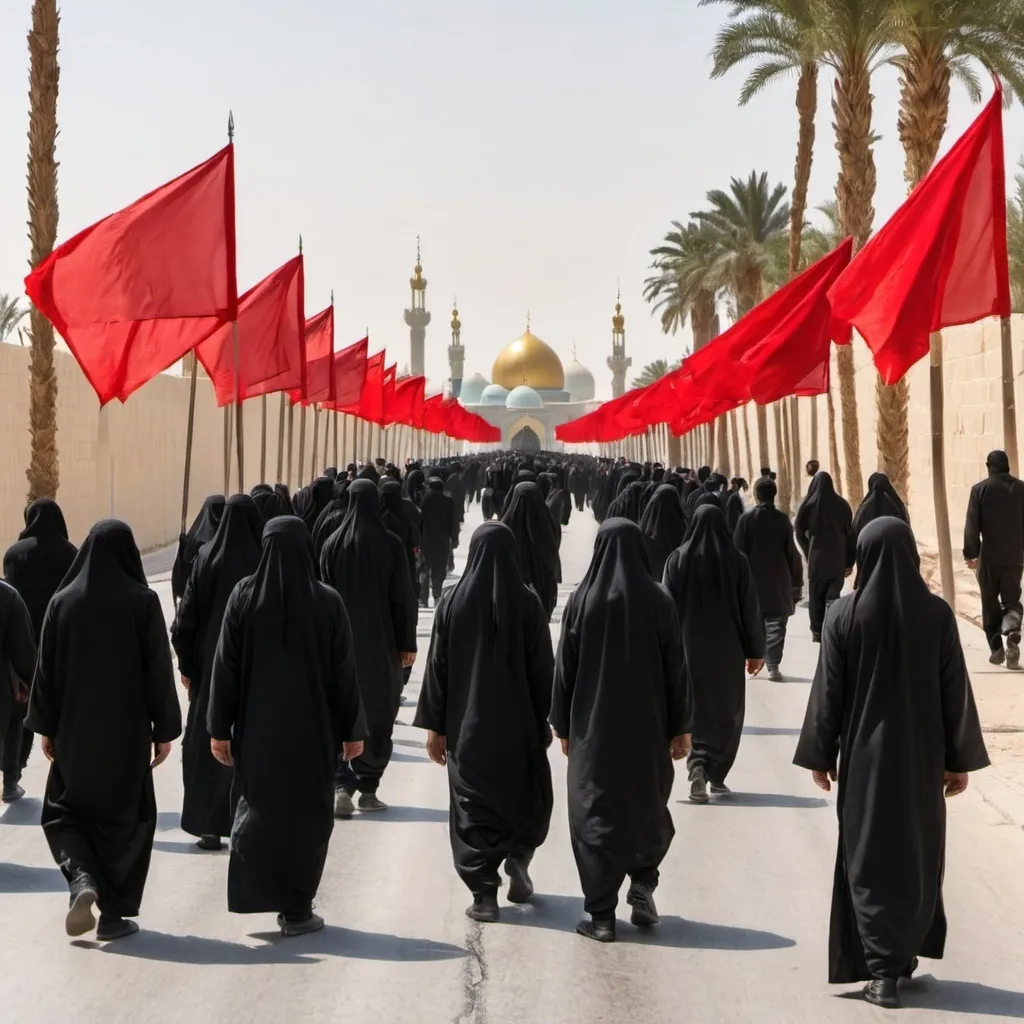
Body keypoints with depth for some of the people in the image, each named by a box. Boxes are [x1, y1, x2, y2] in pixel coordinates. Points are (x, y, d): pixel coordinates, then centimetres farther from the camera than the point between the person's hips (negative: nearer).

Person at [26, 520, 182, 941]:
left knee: (64, 811, 17)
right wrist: (165, 730, 0)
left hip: (74, 731, 2)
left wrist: (45, 727, 11)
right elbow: (159, 670, -8)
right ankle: (114, 914, 11)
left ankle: (82, 880, -7)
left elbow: (46, 669, 2)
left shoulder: (63, 602, -2)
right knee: (125, 818, 10)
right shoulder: (142, 602, -9)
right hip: (127, 731, -2)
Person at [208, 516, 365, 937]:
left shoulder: (244, 596, -5)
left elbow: (225, 666, -3)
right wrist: (352, 730, 5)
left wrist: (220, 728, 3)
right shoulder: (327, 602, -8)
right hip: (314, 729, -1)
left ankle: (253, 889, 4)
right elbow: (344, 672, -4)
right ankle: (296, 910, 10)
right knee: (308, 815, 9)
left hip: (257, 729, 1)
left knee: (258, 805, 16)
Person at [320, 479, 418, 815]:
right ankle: (368, 788, 10)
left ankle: (342, 784, -6)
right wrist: (407, 642, 0)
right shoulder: (390, 544, -7)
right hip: (381, 642, -2)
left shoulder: (333, 544, -1)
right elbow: (403, 598, -6)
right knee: (379, 713, 9)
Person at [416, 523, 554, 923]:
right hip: (519, 723, 0)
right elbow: (543, 669, -4)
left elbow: (437, 668, -1)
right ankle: (518, 857, 3)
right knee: (527, 796, 21)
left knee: (475, 804, 7)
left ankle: (484, 893, 3)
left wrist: (434, 725, 5)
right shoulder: (528, 603, -7)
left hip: (468, 724, 0)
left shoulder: (452, 602, -4)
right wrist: (544, 721, 6)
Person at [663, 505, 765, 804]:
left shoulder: (677, 560, -2)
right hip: (727, 648, 0)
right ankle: (716, 775, 14)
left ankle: (697, 763, -17)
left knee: (694, 709, 6)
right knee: (726, 712, 13)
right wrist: (755, 650, 7)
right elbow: (750, 609, -1)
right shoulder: (736, 561, -4)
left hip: (689, 646, 0)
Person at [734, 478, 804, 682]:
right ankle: (773, 666, -6)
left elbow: (738, 551, -5)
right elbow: (792, 553, -1)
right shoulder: (783, 519, -4)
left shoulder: (746, 518, -5)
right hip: (778, 580, 0)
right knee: (776, 624, 1)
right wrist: (795, 581, 7)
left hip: (753, 579, 1)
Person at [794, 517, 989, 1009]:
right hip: (922, 755, 1)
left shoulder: (843, 615, -9)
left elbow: (828, 692, -6)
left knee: (869, 857, 6)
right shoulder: (935, 613, -7)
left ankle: (881, 969, 0)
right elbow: (955, 692, -3)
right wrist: (959, 760, 6)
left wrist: (820, 755, 5)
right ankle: (903, 954, 23)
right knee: (918, 854, 16)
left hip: (865, 755, -1)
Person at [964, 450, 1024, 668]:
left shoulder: (980, 489, -7)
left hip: (989, 555, -2)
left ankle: (996, 648, 10)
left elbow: (972, 526, -8)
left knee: (990, 603, 10)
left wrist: (971, 553, 0)